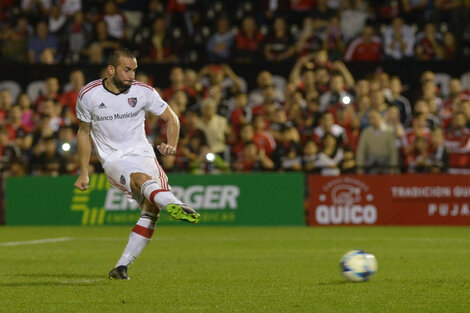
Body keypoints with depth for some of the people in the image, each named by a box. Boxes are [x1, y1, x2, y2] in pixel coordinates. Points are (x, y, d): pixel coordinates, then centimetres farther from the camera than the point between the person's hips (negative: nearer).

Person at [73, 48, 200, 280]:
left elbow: (171, 118, 12)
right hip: (113, 161, -3)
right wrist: (84, 172, 14)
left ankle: (123, 265, -14)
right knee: (143, 179, -35)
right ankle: (173, 205, -67)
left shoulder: (144, 92, 0)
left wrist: (172, 145, -7)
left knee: (151, 208, -20)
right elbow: (84, 132, 14)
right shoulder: (89, 95, -1)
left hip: (142, 154, 3)